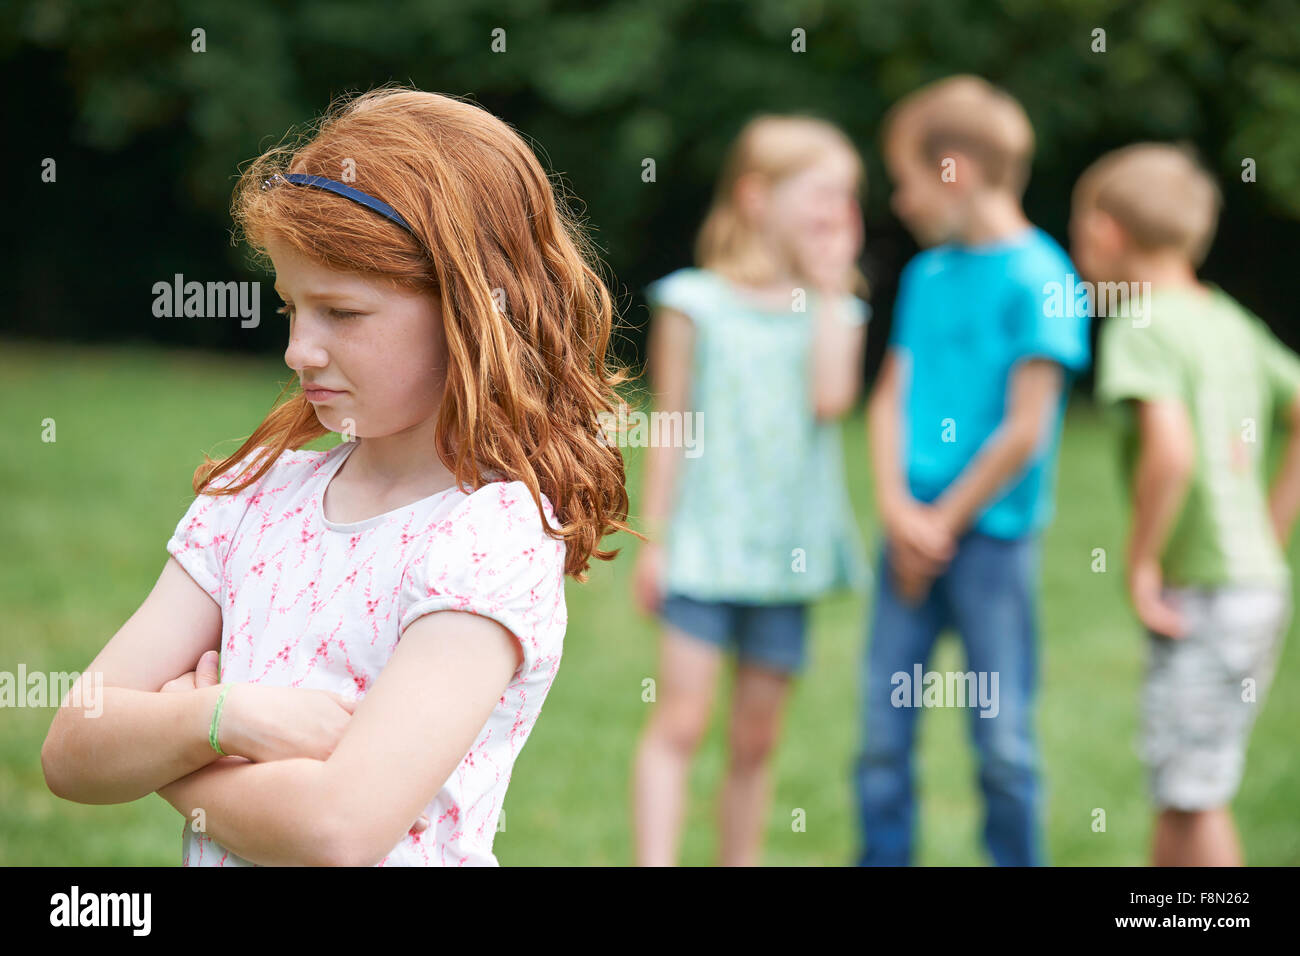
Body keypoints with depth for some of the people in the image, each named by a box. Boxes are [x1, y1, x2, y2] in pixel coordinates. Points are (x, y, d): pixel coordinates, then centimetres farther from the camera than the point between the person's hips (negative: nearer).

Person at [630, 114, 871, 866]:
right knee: (680, 721, -8)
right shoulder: (695, 302, 0)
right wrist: (654, 538, -2)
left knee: (757, 738, 8)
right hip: (704, 544, -3)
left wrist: (829, 289, -6)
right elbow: (669, 430, 1)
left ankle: (741, 861, 17)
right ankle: (655, 863, -8)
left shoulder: (834, 311, 8)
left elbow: (832, 398, -12)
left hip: (788, 549, 3)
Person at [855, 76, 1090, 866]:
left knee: (1003, 736, 1)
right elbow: (891, 395, 9)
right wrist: (899, 507, -6)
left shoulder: (1036, 277, -11)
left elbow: (1026, 430, -14)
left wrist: (946, 520, -7)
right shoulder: (928, 274, 11)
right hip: (915, 529, 6)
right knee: (884, 730, 7)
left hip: (992, 536, -6)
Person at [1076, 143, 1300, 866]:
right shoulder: (1231, 322, 12)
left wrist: (1142, 563, -17)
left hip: (1204, 593, -8)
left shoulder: (1141, 327, -12)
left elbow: (1170, 448, -27)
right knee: (1178, 787, 17)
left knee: (1195, 794, -1)